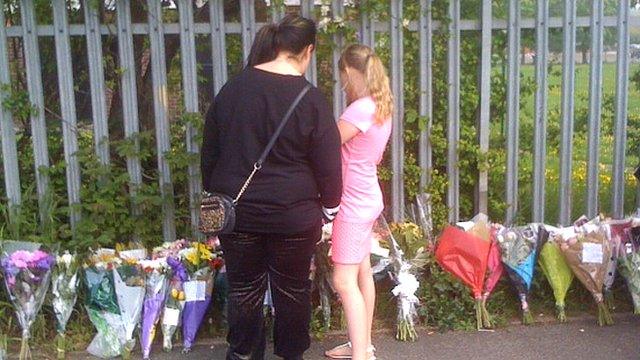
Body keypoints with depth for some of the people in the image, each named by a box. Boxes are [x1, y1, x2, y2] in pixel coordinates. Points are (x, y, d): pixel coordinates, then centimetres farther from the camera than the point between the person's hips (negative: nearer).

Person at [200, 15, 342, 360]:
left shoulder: (233, 88, 0)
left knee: (244, 287, 15)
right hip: (293, 214, -3)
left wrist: (214, 192, 19)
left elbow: (210, 150, 8)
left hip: (237, 211, 3)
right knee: (292, 288, 14)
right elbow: (328, 163, -8)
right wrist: (330, 204, 7)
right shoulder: (310, 98, -12)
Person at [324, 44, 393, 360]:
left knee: (345, 281, -7)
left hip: (354, 204, -10)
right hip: (366, 200, 10)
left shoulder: (360, 109, -22)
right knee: (362, 274, 17)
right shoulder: (380, 106, 6)